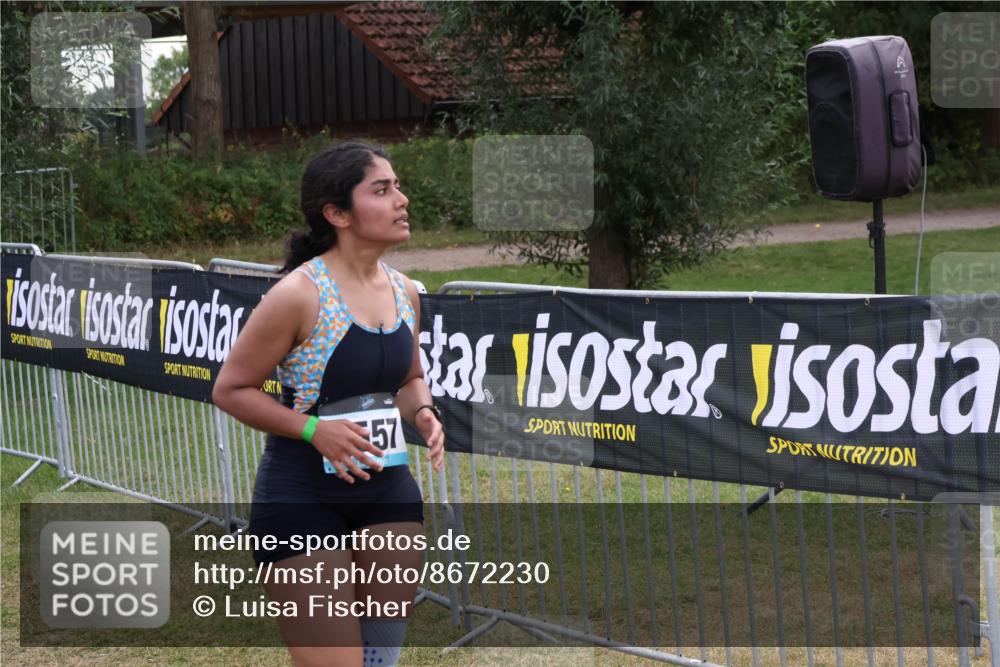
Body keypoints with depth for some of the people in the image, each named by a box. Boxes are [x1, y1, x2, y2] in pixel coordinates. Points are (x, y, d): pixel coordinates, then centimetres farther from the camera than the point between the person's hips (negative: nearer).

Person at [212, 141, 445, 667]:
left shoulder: (404, 293, 4)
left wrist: (423, 415, -2)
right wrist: (314, 430, -21)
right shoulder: (300, 294, -17)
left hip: (387, 491, 7)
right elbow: (231, 389, -11)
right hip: (302, 501, -7)